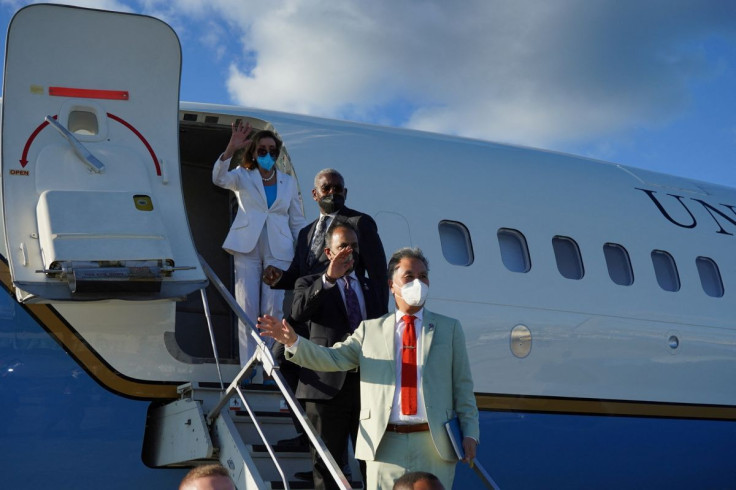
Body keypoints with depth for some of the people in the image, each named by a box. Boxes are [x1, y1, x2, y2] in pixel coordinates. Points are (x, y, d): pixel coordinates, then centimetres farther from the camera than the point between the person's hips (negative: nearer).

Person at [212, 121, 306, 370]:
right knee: (247, 308, -4)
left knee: (274, 310, -2)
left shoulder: (288, 182, 15)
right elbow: (219, 178, -14)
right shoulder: (243, 176, 8)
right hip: (246, 247, -1)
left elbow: (297, 221, 15)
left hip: (278, 251, 1)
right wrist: (230, 149, -28)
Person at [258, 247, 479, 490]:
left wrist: (470, 433, 0)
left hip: (435, 445, 0)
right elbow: (333, 358, 1)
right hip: (385, 443, 0)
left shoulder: (449, 328, 11)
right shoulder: (370, 329, 11)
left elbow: (462, 386, 8)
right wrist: (294, 342, -15)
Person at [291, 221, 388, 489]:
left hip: (370, 383, 4)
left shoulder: (369, 286, 20)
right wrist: (328, 279, -25)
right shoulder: (310, 283, 6)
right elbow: (298, 311, -16)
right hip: (329, 386, -3)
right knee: (328, 466, 4)